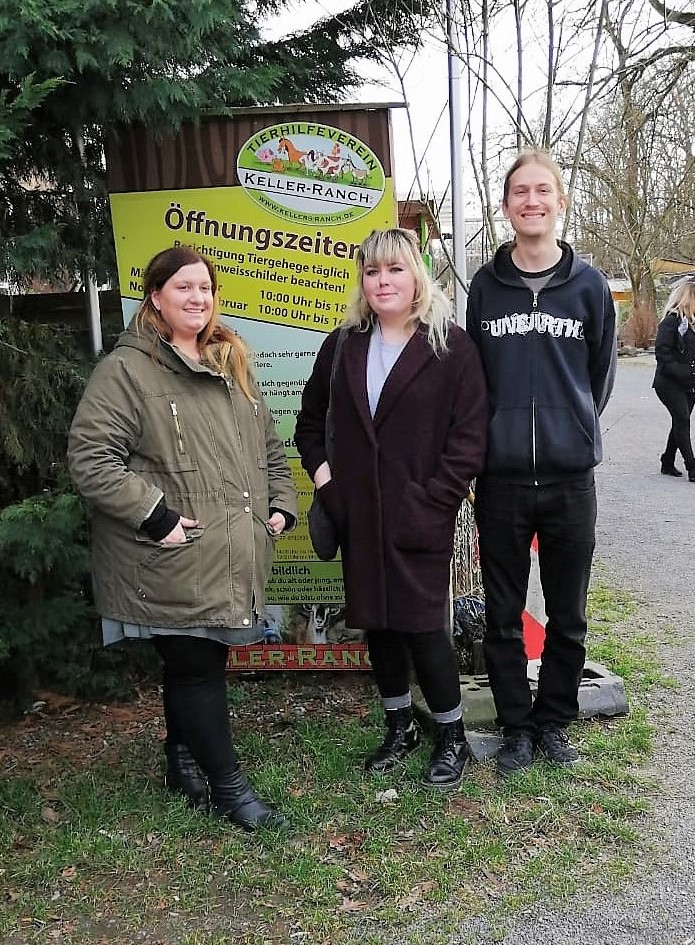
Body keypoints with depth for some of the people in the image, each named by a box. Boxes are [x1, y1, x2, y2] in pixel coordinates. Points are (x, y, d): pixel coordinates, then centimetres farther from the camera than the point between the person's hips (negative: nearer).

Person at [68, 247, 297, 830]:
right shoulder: (126, 369, -9)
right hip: (174, 565, -7)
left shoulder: (231, 365, 15)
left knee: (197, 663, 18)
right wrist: (154, 516, -19)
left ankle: (183, 760, 38)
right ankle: (228, 787, 17)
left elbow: (268, 447, 22)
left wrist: (280, 505, 10)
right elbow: (91, 457, -15)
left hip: (231, 559, 7)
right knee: (197, 667, 1)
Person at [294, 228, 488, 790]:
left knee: (421, 626, -1)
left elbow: (469, 437, -9)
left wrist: (432, 501, -15)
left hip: (420, 518, -5)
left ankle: (452, 737, 21)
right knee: (377, 624, 14)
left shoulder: (451, 347, -5)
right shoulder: (342, 346, 10)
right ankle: (400, 728, 34)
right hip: (358, 517, 5)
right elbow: (311, 419, 21)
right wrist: (319, 470, 7)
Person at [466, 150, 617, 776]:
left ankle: (554, 722, 30)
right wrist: (497, 437, 11)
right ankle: (516, 725, 27)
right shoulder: (485, 285, 4)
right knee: (504, 617, 9)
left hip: (570, 478, 0)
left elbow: (601, 375, 11)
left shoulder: (589, 285, 3)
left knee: (568, 618, 11)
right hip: (501, 478, 0)